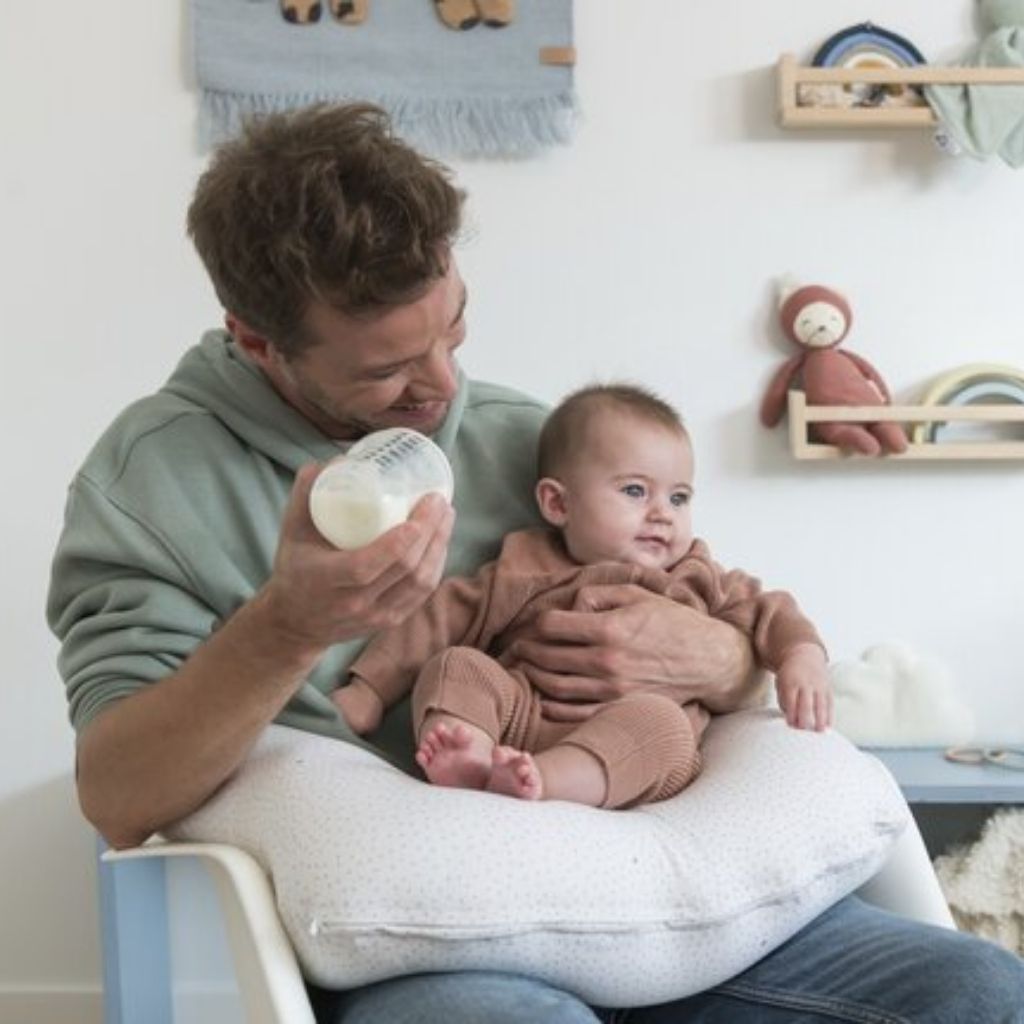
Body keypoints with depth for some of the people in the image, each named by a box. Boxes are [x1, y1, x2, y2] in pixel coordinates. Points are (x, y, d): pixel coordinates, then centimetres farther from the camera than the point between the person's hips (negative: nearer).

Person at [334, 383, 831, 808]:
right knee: (456, 664, -18)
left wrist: (802, 656, -4)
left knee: (660, 720, -32)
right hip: (519, 719, 1)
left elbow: (765, 612, 20)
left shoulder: (698, 582, 25)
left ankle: (540, 778, -54)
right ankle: (469, 756, -46)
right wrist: (369, 690, 7)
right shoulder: (523, 570, 19)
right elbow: (442, 617, 15)